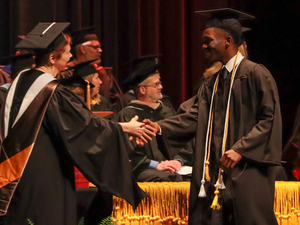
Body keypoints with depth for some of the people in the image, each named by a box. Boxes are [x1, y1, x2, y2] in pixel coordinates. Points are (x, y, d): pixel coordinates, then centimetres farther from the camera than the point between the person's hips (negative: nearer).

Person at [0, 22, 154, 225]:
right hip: (47, 176, -8)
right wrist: (126, 127, -3)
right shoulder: (54, 93, -20)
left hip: (18, 173, 8)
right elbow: (88, 123, -15)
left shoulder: (21, 81, 4)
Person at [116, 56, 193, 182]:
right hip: (144, 171, -5)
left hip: (174, 168, 5)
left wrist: (178, 160, -1)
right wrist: (155, 165, -14)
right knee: (165, 178, -39)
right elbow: (129, 153, -4)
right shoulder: (128, 115, 5)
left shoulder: (167, 112, 25)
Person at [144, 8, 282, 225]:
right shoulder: (212, 84, 18)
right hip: (215, 175, 7)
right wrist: (160, 127, -5)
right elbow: (194, 118, 9)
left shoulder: (255, 74, -5)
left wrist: (241, 149, -17)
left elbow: (270, 118, -11)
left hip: (246, 173, -7)